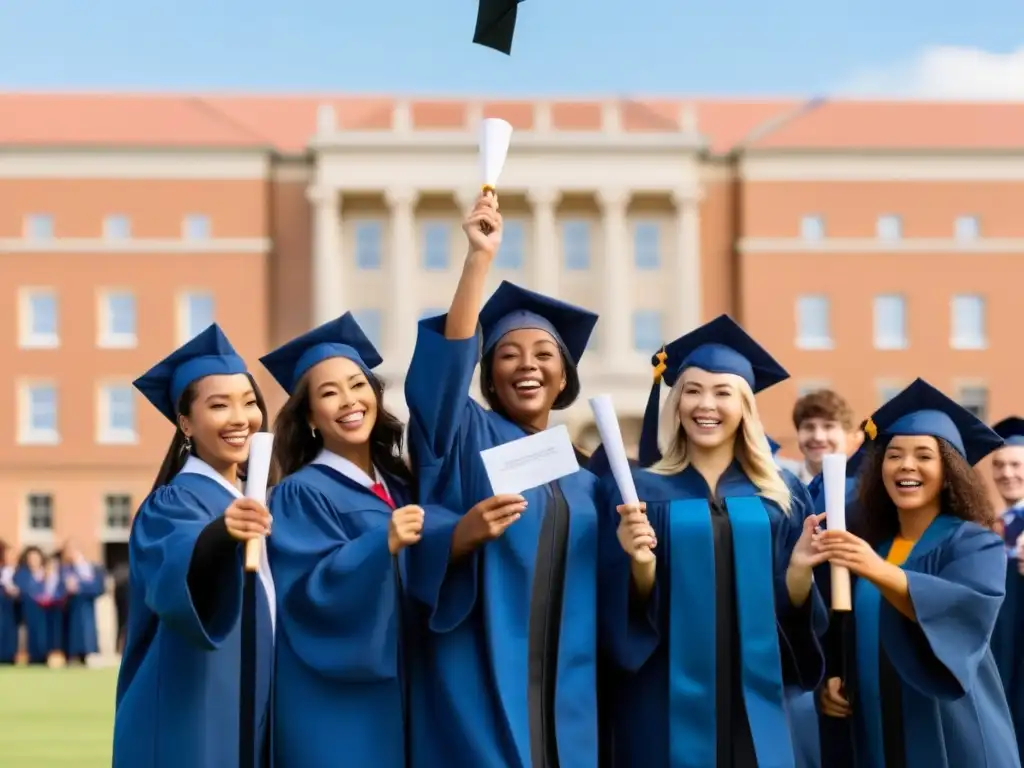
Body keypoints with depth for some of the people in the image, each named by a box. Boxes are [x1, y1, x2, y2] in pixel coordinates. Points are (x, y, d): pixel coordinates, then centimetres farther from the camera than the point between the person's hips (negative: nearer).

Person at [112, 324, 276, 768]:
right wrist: (222, 535, -54)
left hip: (253, 718, 8)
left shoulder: (253, 501, 11)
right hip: (194, 724, -8)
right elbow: (175, 573, -36)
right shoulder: (173, 504, -12)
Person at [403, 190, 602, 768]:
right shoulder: (469, 440, 4)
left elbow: (600, 601, 17)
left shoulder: (585, 481, 16)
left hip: (566, 708, 5)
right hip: (481, 698, -5)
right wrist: (481, 256, -24)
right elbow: (448, 361, -16)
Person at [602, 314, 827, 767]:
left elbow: (790, 614, 5)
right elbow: (624, 612, -5)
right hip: (667, 708, -2)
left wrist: (800, 569, -14)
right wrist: (641, 563, -23)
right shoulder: (639, 491, -1)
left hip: (754, 706, 2)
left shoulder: (782, 496, 6)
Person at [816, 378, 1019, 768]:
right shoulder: (867, 544, 10)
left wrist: (880, 574, -41)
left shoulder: (974, 544, -7)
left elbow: (970, 611, -27)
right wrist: (834, 680, -2)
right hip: (879, 736, 5)